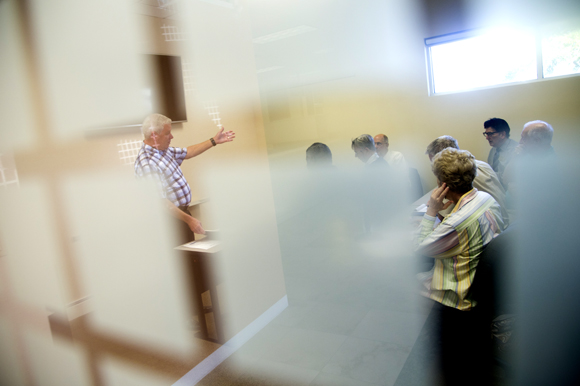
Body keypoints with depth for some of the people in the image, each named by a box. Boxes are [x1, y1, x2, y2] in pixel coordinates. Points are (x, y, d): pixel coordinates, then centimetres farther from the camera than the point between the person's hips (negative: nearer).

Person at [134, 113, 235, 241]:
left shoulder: (164, 150, 6)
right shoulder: (146, 164, -23)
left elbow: (187, 152, 22)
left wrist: (214, 141, 21)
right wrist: (189, 219, -26)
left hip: (183, 211, 10)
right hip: (172, 217, -10)